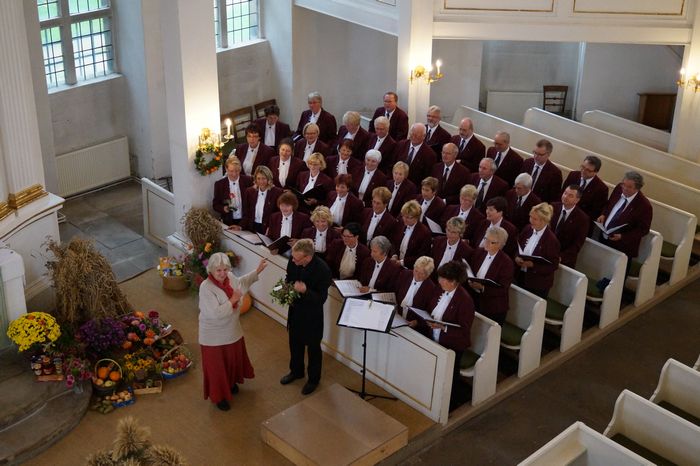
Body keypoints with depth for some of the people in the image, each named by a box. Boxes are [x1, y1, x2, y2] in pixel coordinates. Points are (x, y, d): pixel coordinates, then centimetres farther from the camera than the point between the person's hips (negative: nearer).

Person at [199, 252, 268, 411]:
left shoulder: (230, 277, -9)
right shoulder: (206, 288, -31)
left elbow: (241, 282, 16)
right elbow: (215, 313, -36)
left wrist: (257, 271, 14)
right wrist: (233, 300, -28)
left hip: (233, 331, 7)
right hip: (214, 336, -7)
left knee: (233, 359, 27)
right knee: (216, 365, 10)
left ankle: (230, 383, 53)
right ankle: (218, 396, 29)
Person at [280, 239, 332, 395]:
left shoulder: (322, 270, -32)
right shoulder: (293, 261, -17)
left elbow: (321, 299, -25)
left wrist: (305, 291, -42)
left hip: (312, 314, -5)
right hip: (295, 310, 5)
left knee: (313, 348, 17)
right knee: (295, 343, 26)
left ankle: (313, 379, 40)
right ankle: (296, 371, 51)